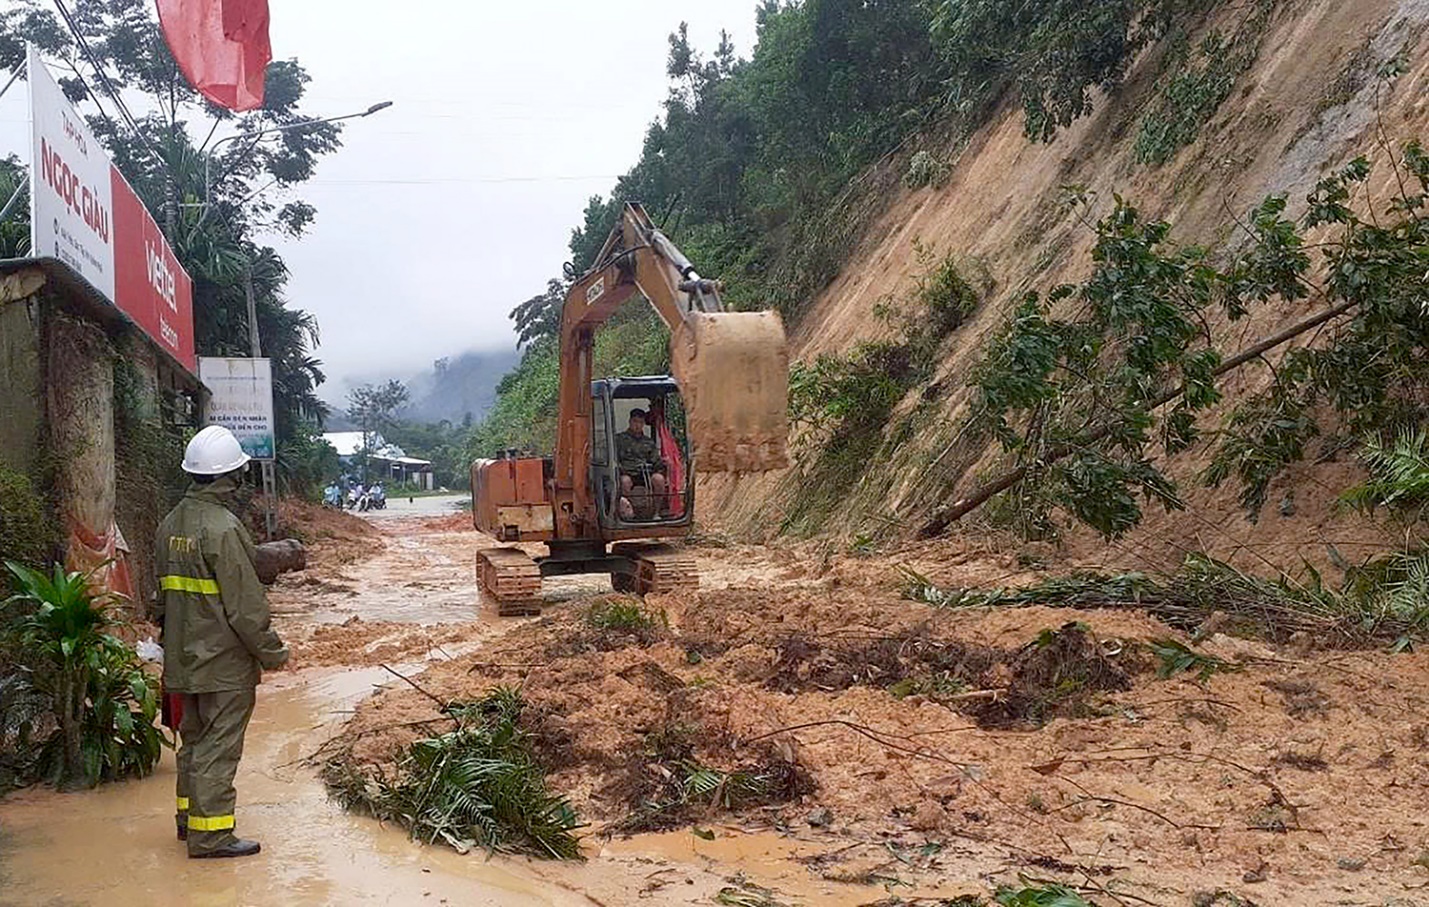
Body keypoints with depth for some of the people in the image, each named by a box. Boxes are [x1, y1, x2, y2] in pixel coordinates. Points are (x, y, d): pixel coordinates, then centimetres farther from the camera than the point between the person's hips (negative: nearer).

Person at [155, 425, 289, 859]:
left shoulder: (171, 524, 7)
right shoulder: (222, 527, -20)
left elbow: (163, 592, 16)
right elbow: (245, 603, -19)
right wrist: (272, 652, -10)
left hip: (183, 658, 9)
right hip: (224, 661, -9)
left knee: (194, 735, 20)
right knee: (219, 744, -1)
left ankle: (189, 816, 31)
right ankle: (209, 833, 4)